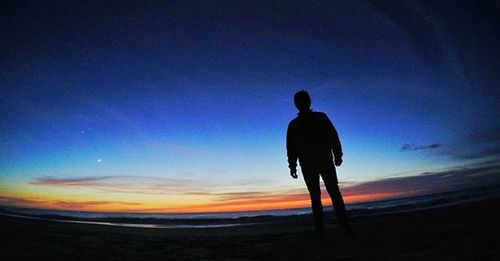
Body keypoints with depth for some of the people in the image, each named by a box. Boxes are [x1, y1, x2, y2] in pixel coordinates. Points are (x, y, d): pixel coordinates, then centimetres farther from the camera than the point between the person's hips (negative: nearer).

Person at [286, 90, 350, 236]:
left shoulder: (293, 125, 3)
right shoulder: (321, 117, 1)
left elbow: (291, 148, 2)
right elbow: (334, 138, -2)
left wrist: (292, 166, 6)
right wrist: (338, 156, 2)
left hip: (307, 165, 0)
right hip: (326, 161, 0)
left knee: (315, 196, 4)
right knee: (334, 193, 6)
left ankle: (320, 229, 3)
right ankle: (345, 225, 2)